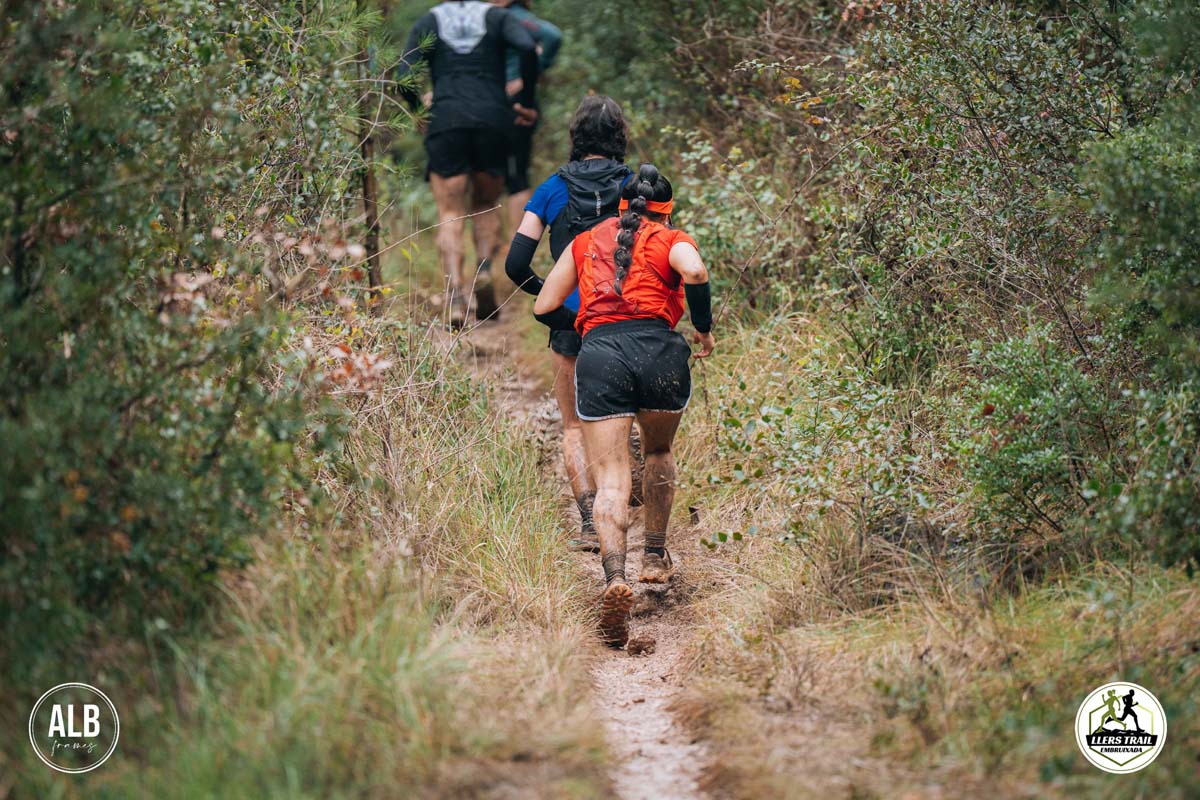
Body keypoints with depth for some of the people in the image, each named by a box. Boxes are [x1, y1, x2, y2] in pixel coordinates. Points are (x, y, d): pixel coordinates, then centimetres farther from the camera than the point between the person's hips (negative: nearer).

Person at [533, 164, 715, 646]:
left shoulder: (586, 242, 25)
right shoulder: (671, 240, 16)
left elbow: (544, 307, 22)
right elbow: (694, 272, -8)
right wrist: (703, 329, 5)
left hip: (599, 354, 0)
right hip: (659, 350, 0)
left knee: (611, 480, -5)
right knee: (659, 452, 28)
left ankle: (615, 577, -29)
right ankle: (655, 558, 31)